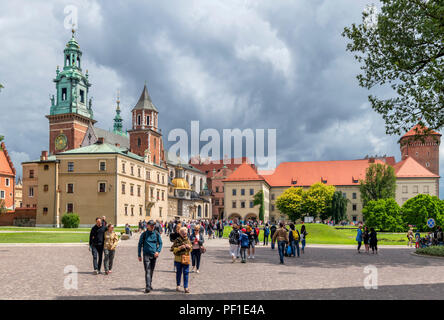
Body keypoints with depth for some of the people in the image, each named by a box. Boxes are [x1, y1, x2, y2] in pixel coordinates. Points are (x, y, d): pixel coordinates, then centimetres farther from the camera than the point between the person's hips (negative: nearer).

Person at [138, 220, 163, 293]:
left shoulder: (157, 234, 4)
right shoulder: (144, 234, -1)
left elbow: (160, 243, 11)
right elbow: (140, 245, 5)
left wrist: (158, 251, -6)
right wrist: (139, 255, 2)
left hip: (154, 255, 3)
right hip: (146, 255, -3)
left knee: (152, 271, 13)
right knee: (147, 271, -12)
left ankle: (150, 284, 30)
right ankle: (148, 287, -17)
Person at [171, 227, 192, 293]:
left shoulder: (188, 240, 9)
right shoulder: (177, 240, -5)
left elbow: (190, 250, 20)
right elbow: (173, 249, -7)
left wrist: (189, 247, -3)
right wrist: (180, 247, -19)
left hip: (186, 259, 3)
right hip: (178, 259, -3)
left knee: (186, 273, -1)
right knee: (178, 272, 9)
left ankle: (186, 287, 2)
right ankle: (178, 286, 25)